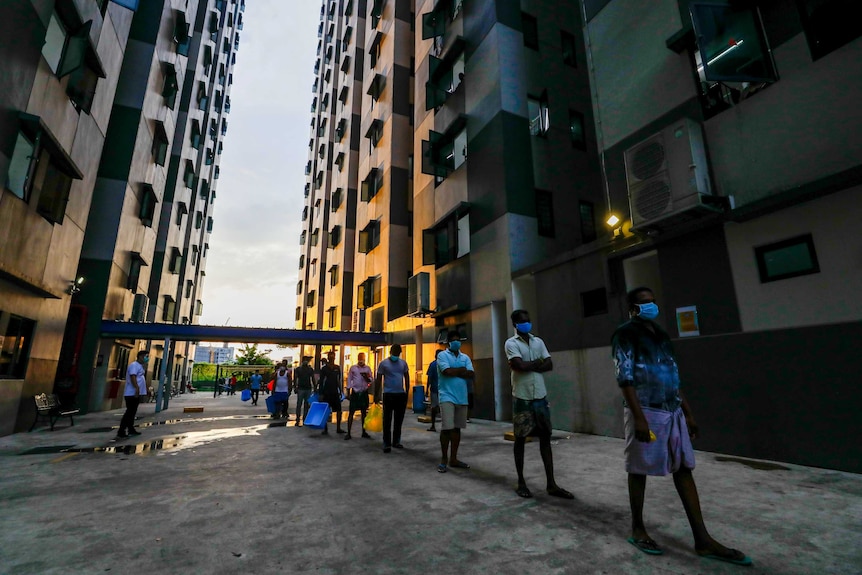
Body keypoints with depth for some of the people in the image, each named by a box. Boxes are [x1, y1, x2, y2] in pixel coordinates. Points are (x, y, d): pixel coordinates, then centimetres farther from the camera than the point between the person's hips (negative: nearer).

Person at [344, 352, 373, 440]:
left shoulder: (368, 368, 4)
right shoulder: (353, 368, 2)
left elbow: (371, 380, 4)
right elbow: (349, 380, 3)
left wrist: (367, 377, -18)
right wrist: (348, 393, 0)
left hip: (364, 393, 2)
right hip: (355, 392, -2)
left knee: (364, 412, 9)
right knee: (351, 412, -2)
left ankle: (364, 432, 19)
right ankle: (348, 433, 4)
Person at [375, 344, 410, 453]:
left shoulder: (403, 363, 7)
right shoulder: (383, 363, -3)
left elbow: (407, 378, 13)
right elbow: (379, 380, 0)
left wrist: (407, 393, 10)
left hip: (401, 395, 4)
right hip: (388, 394, -3)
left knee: (399, 420, 11)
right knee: (387, 420, 0)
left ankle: (396, 441, 23)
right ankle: (387, 444, 6)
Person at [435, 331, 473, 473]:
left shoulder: (465, 357, 13)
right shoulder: (442, 355, -2)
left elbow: (472, 375, 0)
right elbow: (447, 371, -18)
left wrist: (455, 371, -11)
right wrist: (462, 370, -3)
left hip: (462, 397, 5)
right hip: (447, 396, -5)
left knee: (457, 428, 11)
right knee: (447, 428, -7)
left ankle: (453, 459, 21)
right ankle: (444, 459, 8)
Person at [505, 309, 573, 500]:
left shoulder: (538, 341, 10)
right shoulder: (511, 343, -6)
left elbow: (550, 365, 0)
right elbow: (520, 365, -20)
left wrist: (527, 365, -11)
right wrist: (537, 362, -4)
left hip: (540, 396, 5)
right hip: (522, 398, -5)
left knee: (545, 438, 8)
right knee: (520, 439, 6)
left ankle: (551, 484, 17)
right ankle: (521, 482, 19)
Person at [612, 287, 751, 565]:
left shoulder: (660, 334, 15)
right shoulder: (625, 334, -9)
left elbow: (673, 378, 18)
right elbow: (625, 378, -16)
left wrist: (688, 413, 16)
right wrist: (639, 417, -21)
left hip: (673, 412, 8)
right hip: (646, 412, -7)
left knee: (684, 470, 10)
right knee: (639, 471, 5)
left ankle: (703, 540, 19)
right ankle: (637, 530, 20)